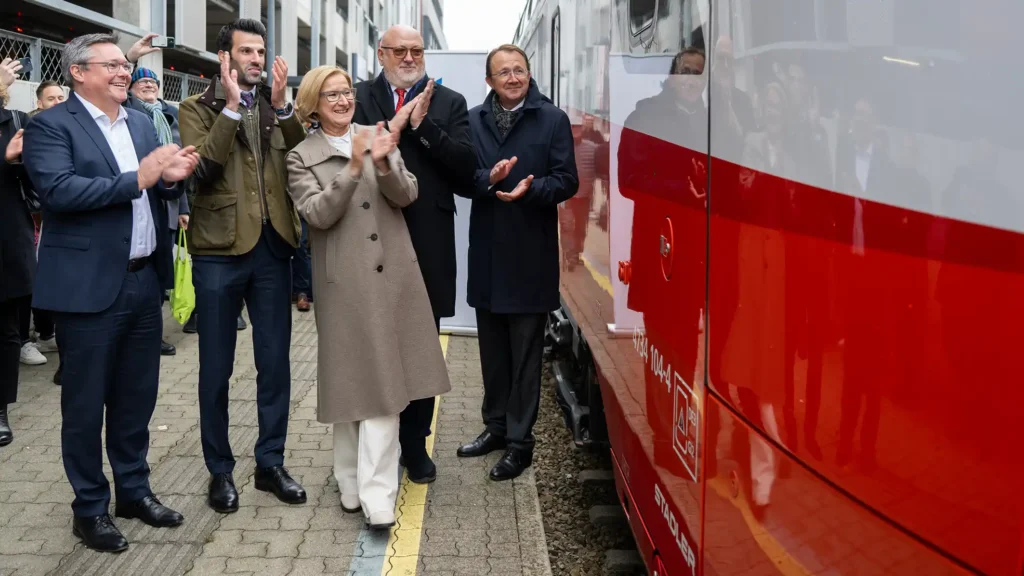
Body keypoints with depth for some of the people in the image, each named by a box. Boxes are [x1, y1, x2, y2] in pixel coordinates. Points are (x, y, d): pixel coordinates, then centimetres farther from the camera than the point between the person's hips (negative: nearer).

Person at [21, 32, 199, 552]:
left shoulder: (141, 123, 13)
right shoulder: (50, 126, -8)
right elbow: (59, 191, -22)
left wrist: (172, 177, -7)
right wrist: (137, 178, -22)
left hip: (144, 280, 7)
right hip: (90, 285, -6)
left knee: (137, 396, 16)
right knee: (85, 402, 6)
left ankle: (134, 490, 32)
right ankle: (90, 507, 20)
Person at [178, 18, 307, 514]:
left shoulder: (279, 109, 11)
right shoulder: (197, 109, 1)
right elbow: (201, 170, -15)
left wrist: (281, 105, -12)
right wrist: (232, 106, -16)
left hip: (272, 247, 3)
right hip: (219, 249, -3)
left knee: (275, 362, 9)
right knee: (216, 367, 7)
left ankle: (271, 462, 23)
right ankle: (220, 469, 20)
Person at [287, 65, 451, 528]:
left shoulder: (378, 137, 8)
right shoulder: (302, 157, 2)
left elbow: (406, 196, 0)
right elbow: (318, 215, -10)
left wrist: (383, 164, -19)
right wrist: (354, 167, -20)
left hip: (393, 274, 2)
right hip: (345, 280, -2)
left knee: (384, 382, -1)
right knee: (354, 380, 4)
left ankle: (375, 494, 0)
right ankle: (354, 481, 19)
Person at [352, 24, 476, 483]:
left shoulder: (449, 103, 6)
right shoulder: (358, 98, 5)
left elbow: (467, 169, -6)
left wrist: (423, 126, -13)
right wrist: (390, 130, -15)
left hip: (427, 244, 1)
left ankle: (415, 444, 23)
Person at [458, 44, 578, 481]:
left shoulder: (553, 120, -2)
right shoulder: (473, 120, 7)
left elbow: (567, 181, -5)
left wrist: (529, 190, -22)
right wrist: (488, 179, -18)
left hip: (531, 253, -4)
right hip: (487, 250, 4)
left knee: (525, 353, 2)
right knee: (492, 349, 14)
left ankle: (520, 441, 11)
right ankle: (496, 425, 29)